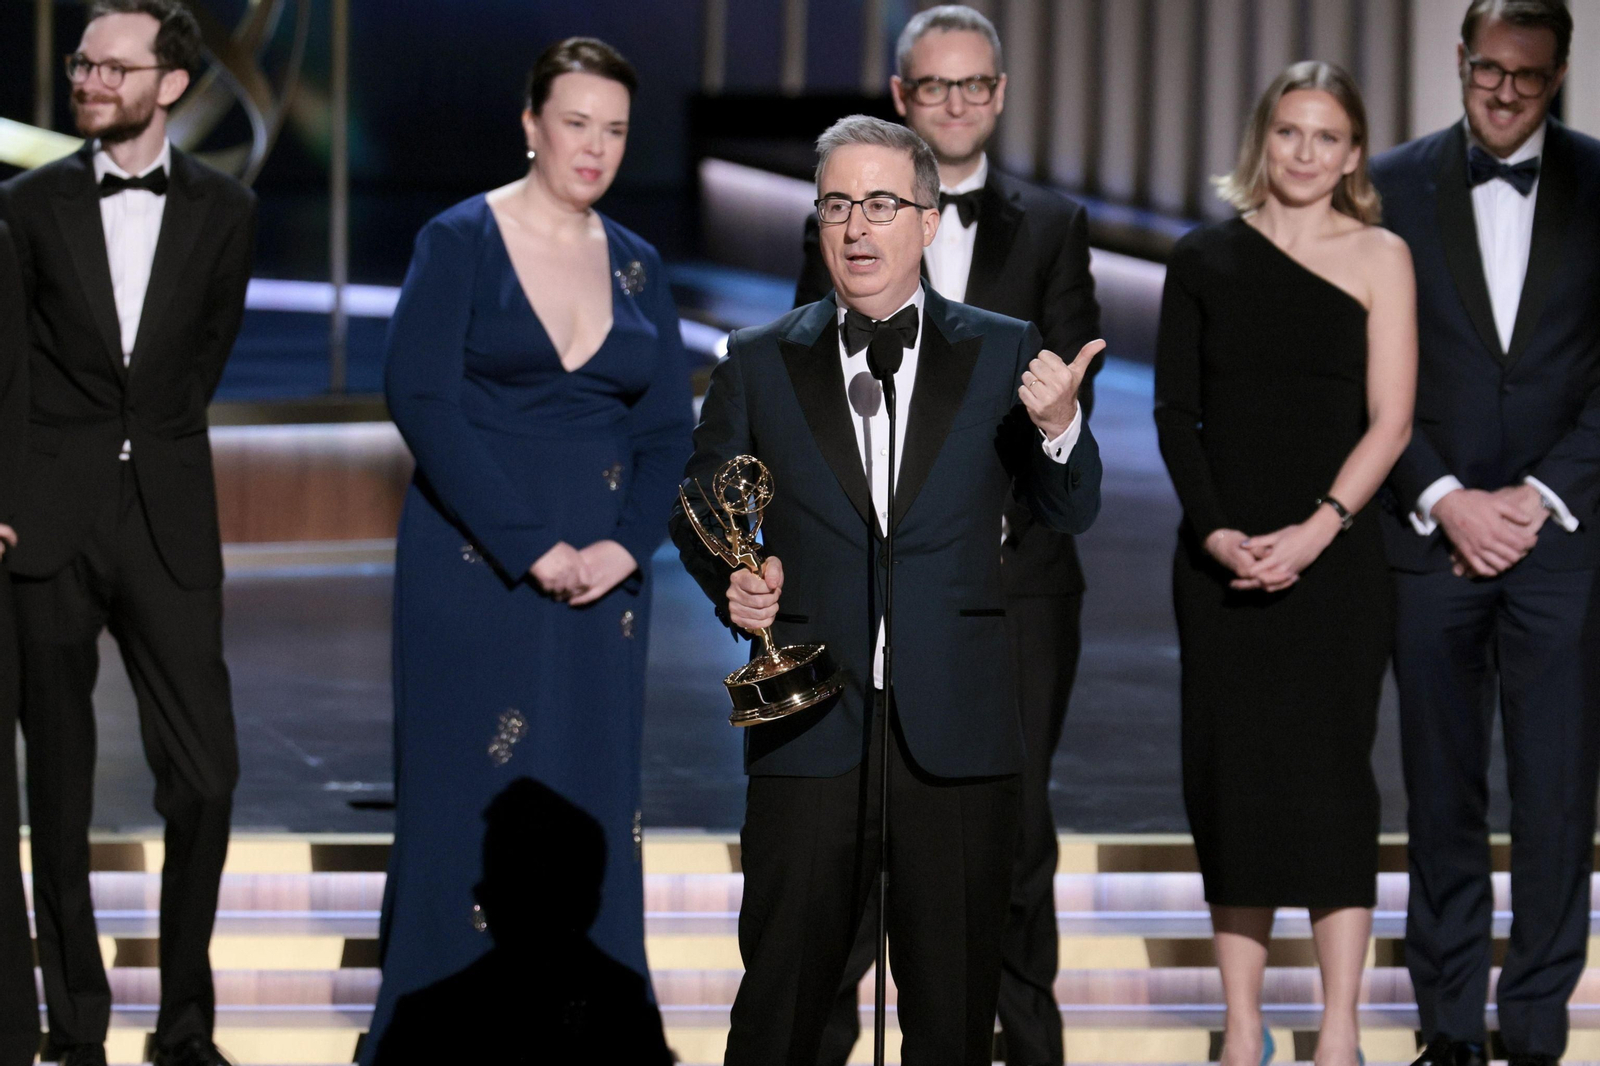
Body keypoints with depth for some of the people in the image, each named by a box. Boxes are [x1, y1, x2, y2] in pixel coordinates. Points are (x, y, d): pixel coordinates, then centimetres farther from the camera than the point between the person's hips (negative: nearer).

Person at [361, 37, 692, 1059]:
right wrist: (530, 547, -17)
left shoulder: (637, 266, 10)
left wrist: (623, 546, -10)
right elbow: (423, 400, -12)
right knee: (473, 793, -3)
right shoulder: (459, 243, -4)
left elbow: (668, 429, 7)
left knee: (592, 804, 3)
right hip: (476, 564, -4)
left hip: (604, 572, 4)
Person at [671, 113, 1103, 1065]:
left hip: (957, 728, 0)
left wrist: (1057, 427, -16)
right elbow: (698, 505, 15)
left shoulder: (1003, 355, 7)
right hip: (812, 725, 0)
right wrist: (732, 584, -5)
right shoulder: (760, 364, 8)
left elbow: (1072, 514, 4)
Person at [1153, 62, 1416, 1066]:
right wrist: (1214, 530, -8)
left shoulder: (1380, 256, 2)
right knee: (1231, 776, 3)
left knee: (1330, 775, -4)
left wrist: (1317, 531, -14)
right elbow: (1176, 411, 5)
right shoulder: (1206, 258, 7)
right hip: (1223, 558, 2)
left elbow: (1390, 420, -3)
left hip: (1335, 556, -2)